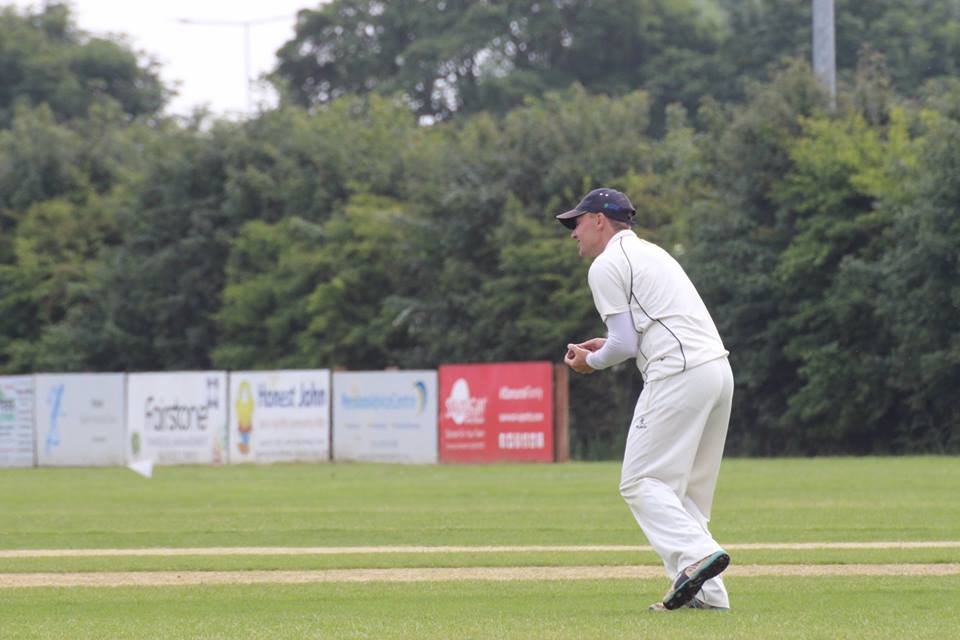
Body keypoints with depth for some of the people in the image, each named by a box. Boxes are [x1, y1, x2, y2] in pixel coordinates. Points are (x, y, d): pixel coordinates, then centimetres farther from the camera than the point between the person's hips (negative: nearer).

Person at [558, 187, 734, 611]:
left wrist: (591, 361, 13)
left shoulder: (607, 265, 0)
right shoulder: (651, 252, 28)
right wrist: (606, 345, 26)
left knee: (641, 482, -8)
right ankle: (706, 594, 2)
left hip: (678, 373, -9)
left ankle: (695, 555, -28)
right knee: (687, 488, 11)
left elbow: (625, 343, -6)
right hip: (718, 368, 9)